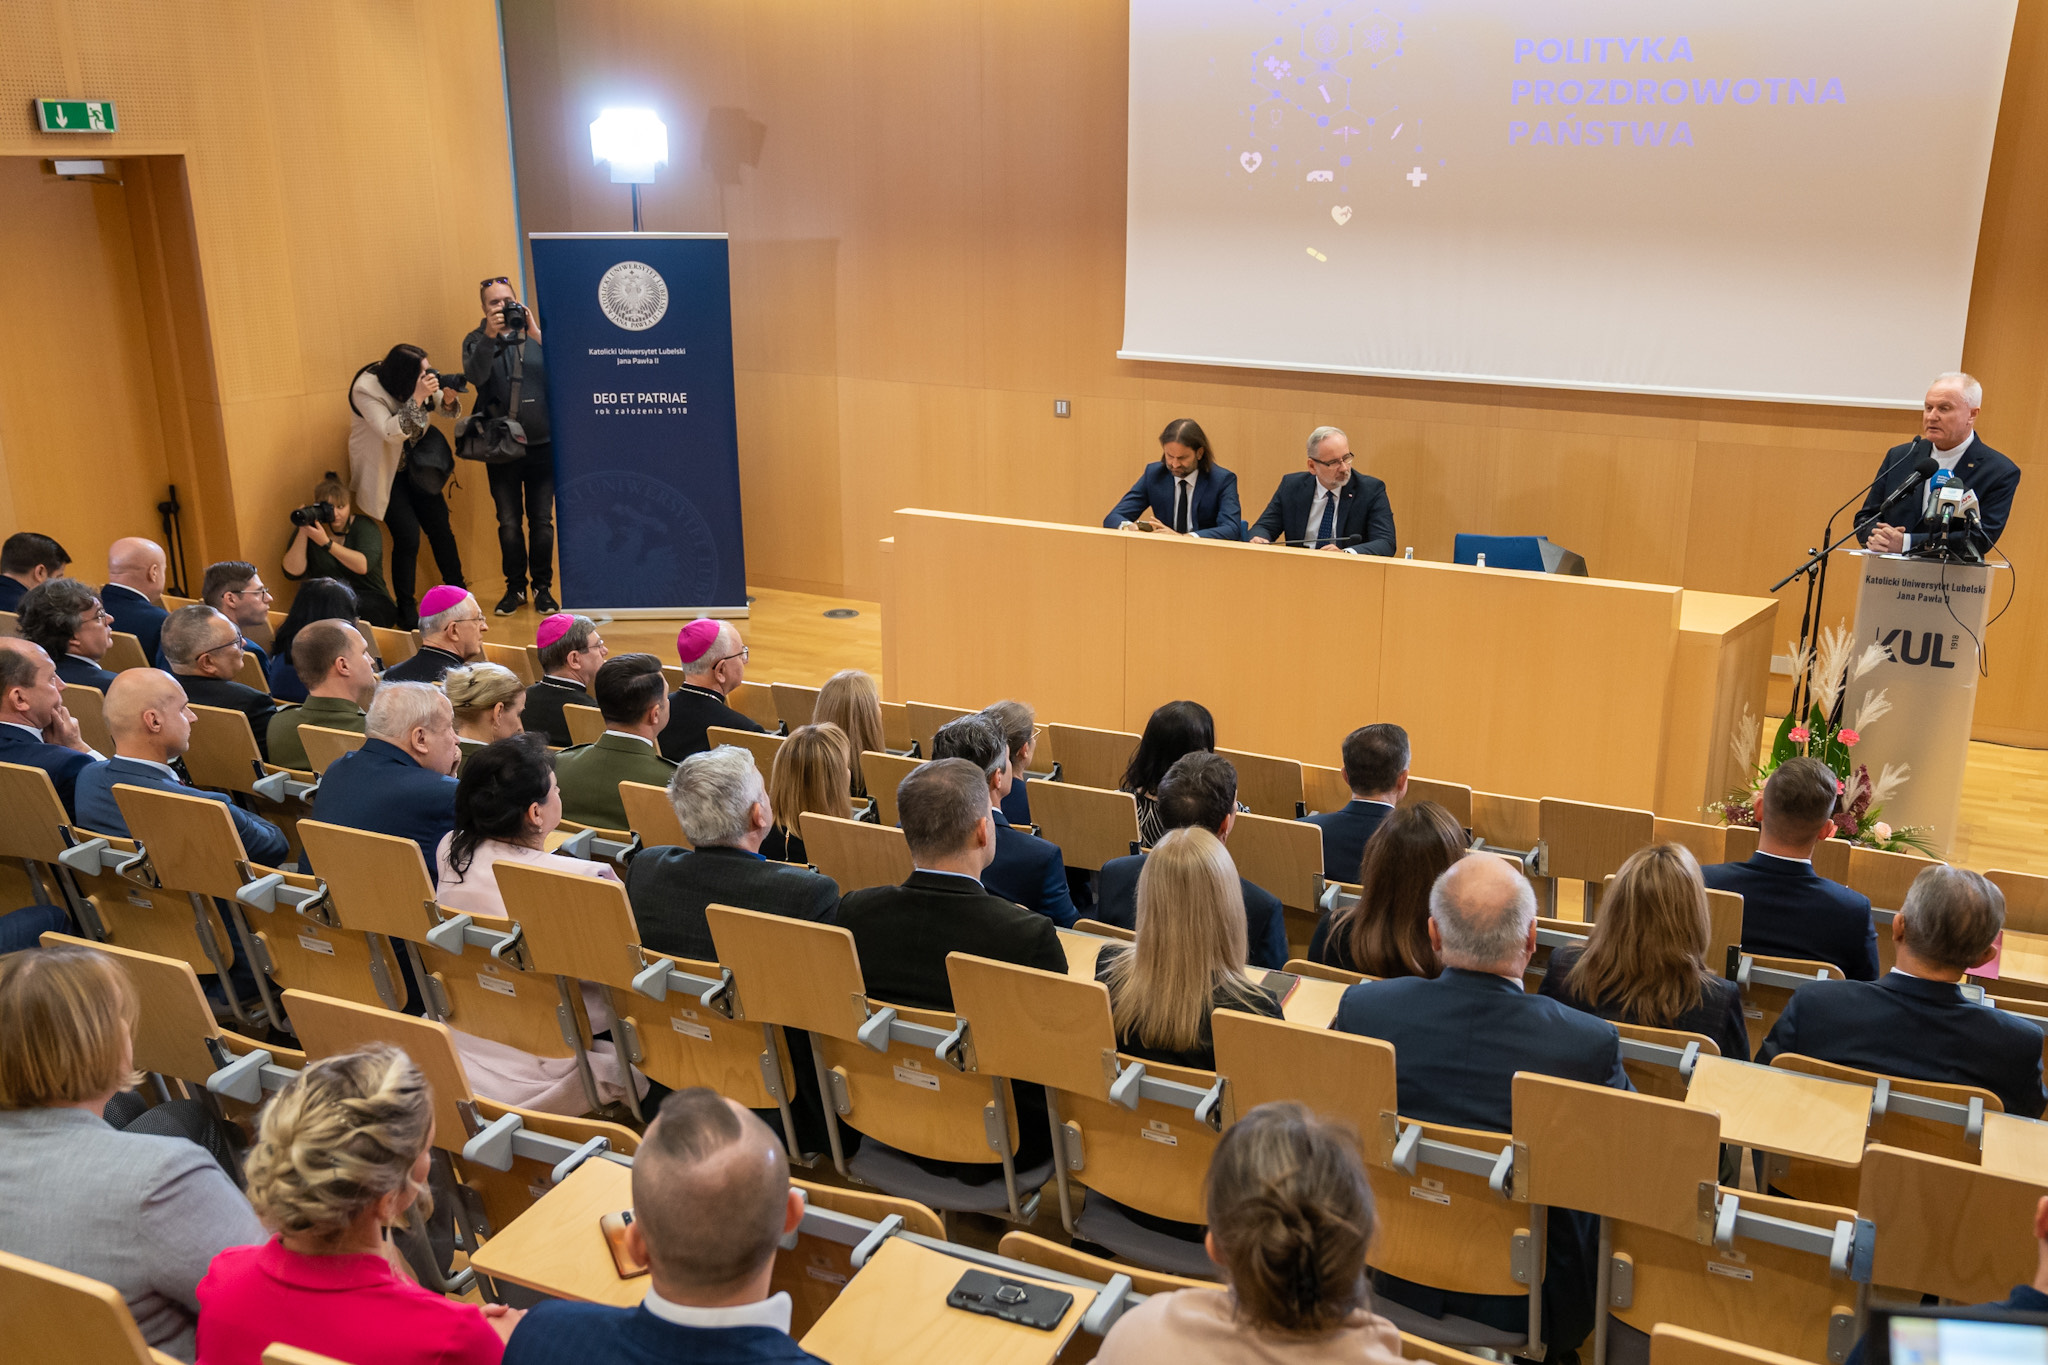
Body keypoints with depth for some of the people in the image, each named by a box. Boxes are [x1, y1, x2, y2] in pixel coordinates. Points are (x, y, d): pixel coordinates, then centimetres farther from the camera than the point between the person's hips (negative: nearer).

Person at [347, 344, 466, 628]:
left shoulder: (415, 381, -10)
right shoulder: (366, 389, -24)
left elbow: (448, 410, 1)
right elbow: (391, 432, -34)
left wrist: (447, 396, -22)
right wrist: (417, 398, -39)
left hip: (413, 465, 5)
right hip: (383, 473, -5)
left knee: (440, 529, 2)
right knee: (408, 536, -14)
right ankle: (405, 611, 1)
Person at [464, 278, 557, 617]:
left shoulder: (536, 335, 5)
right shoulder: (476, 341, 5)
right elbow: (474, 376, -15)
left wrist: (536, 333, -21)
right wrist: (489, 336, -26)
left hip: (542, 445, 0)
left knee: (542, 521, 3)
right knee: (509, 522, 4)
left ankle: (542, 587, 14)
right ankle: (515, 587, 16)